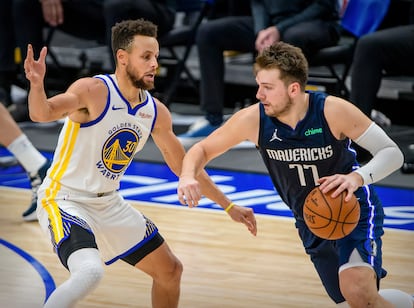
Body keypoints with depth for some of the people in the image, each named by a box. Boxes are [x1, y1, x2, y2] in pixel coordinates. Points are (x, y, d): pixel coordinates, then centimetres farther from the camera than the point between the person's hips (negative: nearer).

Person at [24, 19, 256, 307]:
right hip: (64, 200, -8)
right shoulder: (93, 91, -21)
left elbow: (182, 165, 13)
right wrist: (37, 86, -60)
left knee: (170, 270, 15)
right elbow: (42, 113, -38)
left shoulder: (156, 112, 0)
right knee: (90, 272, -34)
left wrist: (229, 206, 15)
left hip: (109, 204, 8)